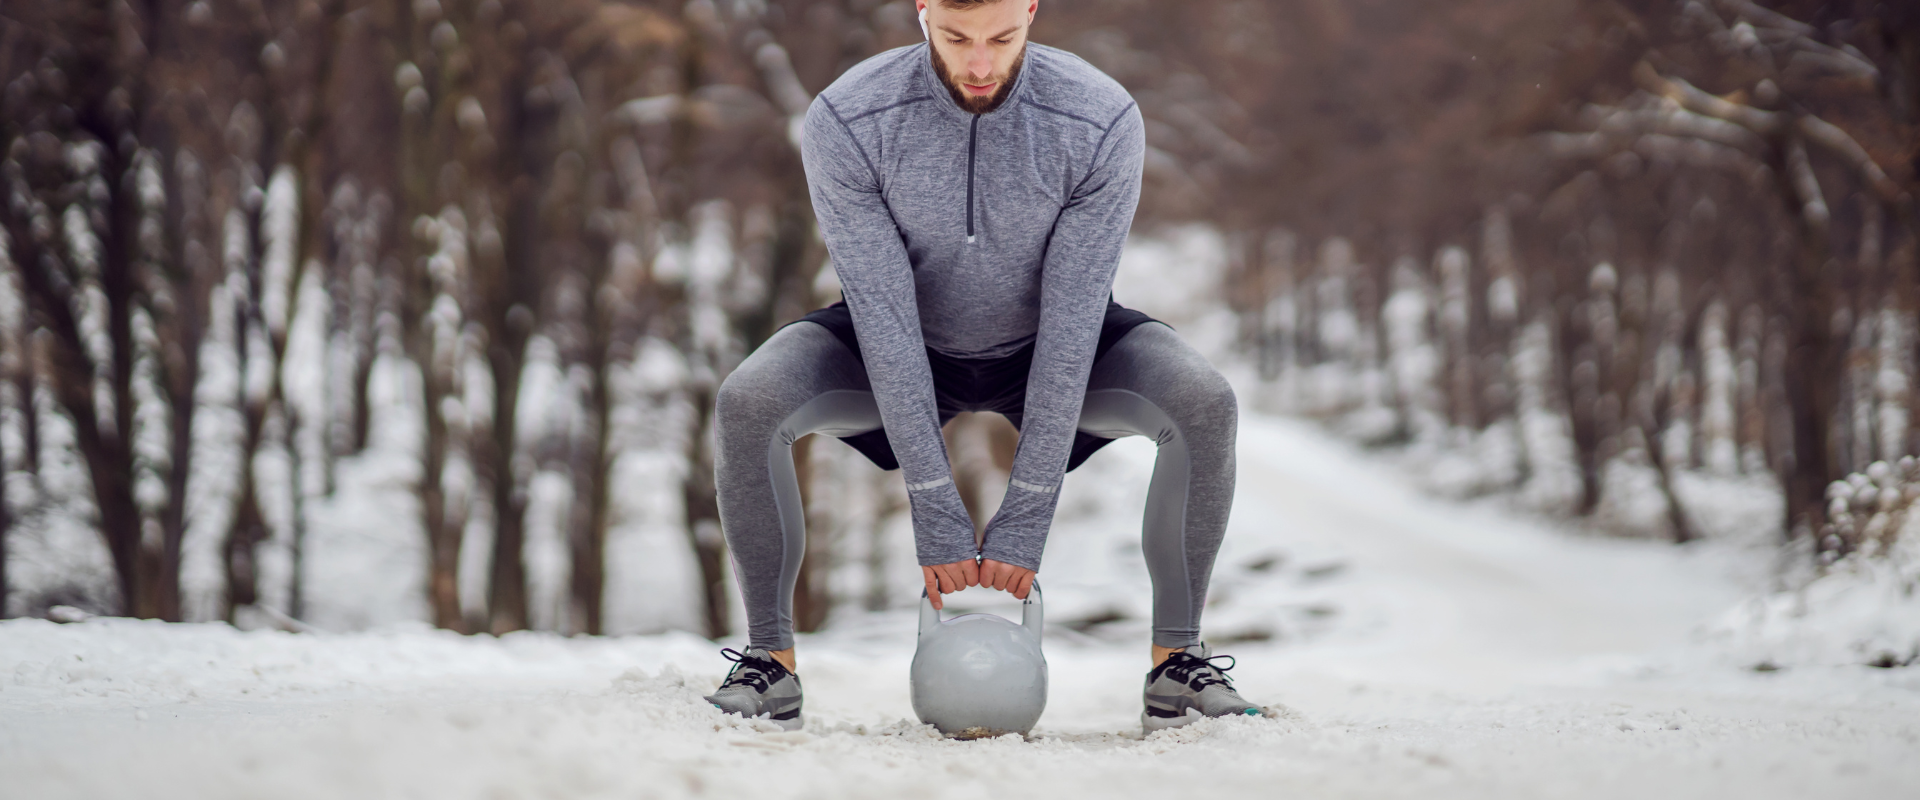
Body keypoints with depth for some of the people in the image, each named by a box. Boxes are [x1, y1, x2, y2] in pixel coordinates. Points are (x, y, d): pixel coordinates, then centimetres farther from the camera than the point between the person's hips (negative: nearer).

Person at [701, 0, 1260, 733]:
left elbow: (1071, 323, -28)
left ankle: (1176, 659, -10)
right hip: (911, 346, 0)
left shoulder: (1104, 124, -28)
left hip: (1043, 346, 0)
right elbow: (886, 318, -28)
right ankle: (771, 658, -10)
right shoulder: (845, 123, -28)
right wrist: (937, 520, -30)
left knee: (1205, 405, -28)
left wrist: (1024, 522, -29)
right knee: (746, 404, -28)